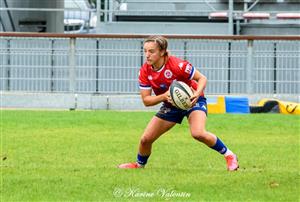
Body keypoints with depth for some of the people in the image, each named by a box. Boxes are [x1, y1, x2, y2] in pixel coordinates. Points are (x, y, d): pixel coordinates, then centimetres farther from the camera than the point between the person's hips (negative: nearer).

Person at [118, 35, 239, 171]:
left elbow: (202, 78, -19)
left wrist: (197, 93, -40)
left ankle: (229, 156, -12)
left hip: (192, 100, -5)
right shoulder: (145, 71, -16)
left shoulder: (177, 65, -30)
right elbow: (146, 100, -14)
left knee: (198, 133, -32)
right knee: (145, 139, 2)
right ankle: (139, 164, 34)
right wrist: (164, 96, -34)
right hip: (170, 105, 5)